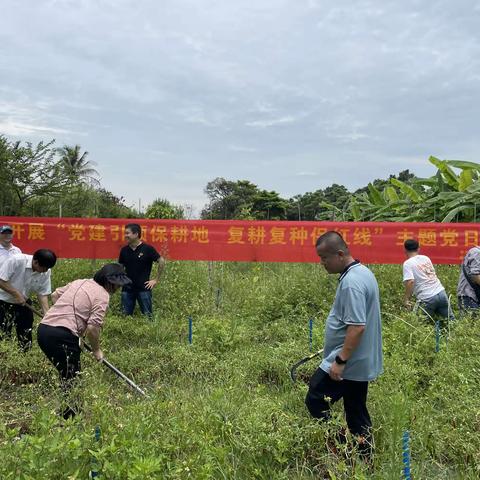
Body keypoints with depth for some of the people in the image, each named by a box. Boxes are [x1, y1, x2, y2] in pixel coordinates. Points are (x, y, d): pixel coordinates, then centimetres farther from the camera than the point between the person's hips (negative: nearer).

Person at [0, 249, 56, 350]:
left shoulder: (46, 272, -13)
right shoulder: (16, 261, -27)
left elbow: (42, 293, -6)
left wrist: (47, 314, -16)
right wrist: (17, 295, -24)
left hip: (23, 303, 5)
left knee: (26, 337, 8)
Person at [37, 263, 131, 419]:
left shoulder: (79, 282, 17)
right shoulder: (102, 295, -8)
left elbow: (55, 295, 26)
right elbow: (92, 327, -14)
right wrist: (96, 350, 1)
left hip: (43, 328, 9)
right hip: (62, 336, -9)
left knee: (65, 373, 20)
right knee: (71, 378, 2)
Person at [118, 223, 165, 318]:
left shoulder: (147, 249, -8)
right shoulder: (124, 250, 6)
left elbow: (162, 262, -5)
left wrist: (156, 280, -5)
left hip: (143, 288, -4)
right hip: (127, 289, 4)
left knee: (147, 316, 1)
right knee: (125, 316, 8)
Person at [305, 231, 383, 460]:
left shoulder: (351, 282, -23)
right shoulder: (363, 272, 10)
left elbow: (357, 327, -28)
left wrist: (340, 361, -24)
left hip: (348, 364, -10)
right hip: (362, 363, 10)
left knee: (315, 402, -1)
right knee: (357, 412, 16)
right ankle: (366, 459, 25)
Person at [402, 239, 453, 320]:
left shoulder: (408, 263, -6)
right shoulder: (426, 258, 12)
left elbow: (410, 282, -18)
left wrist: (407, 299, -12)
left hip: (427, 299, -5)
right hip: (441, 293, 5)